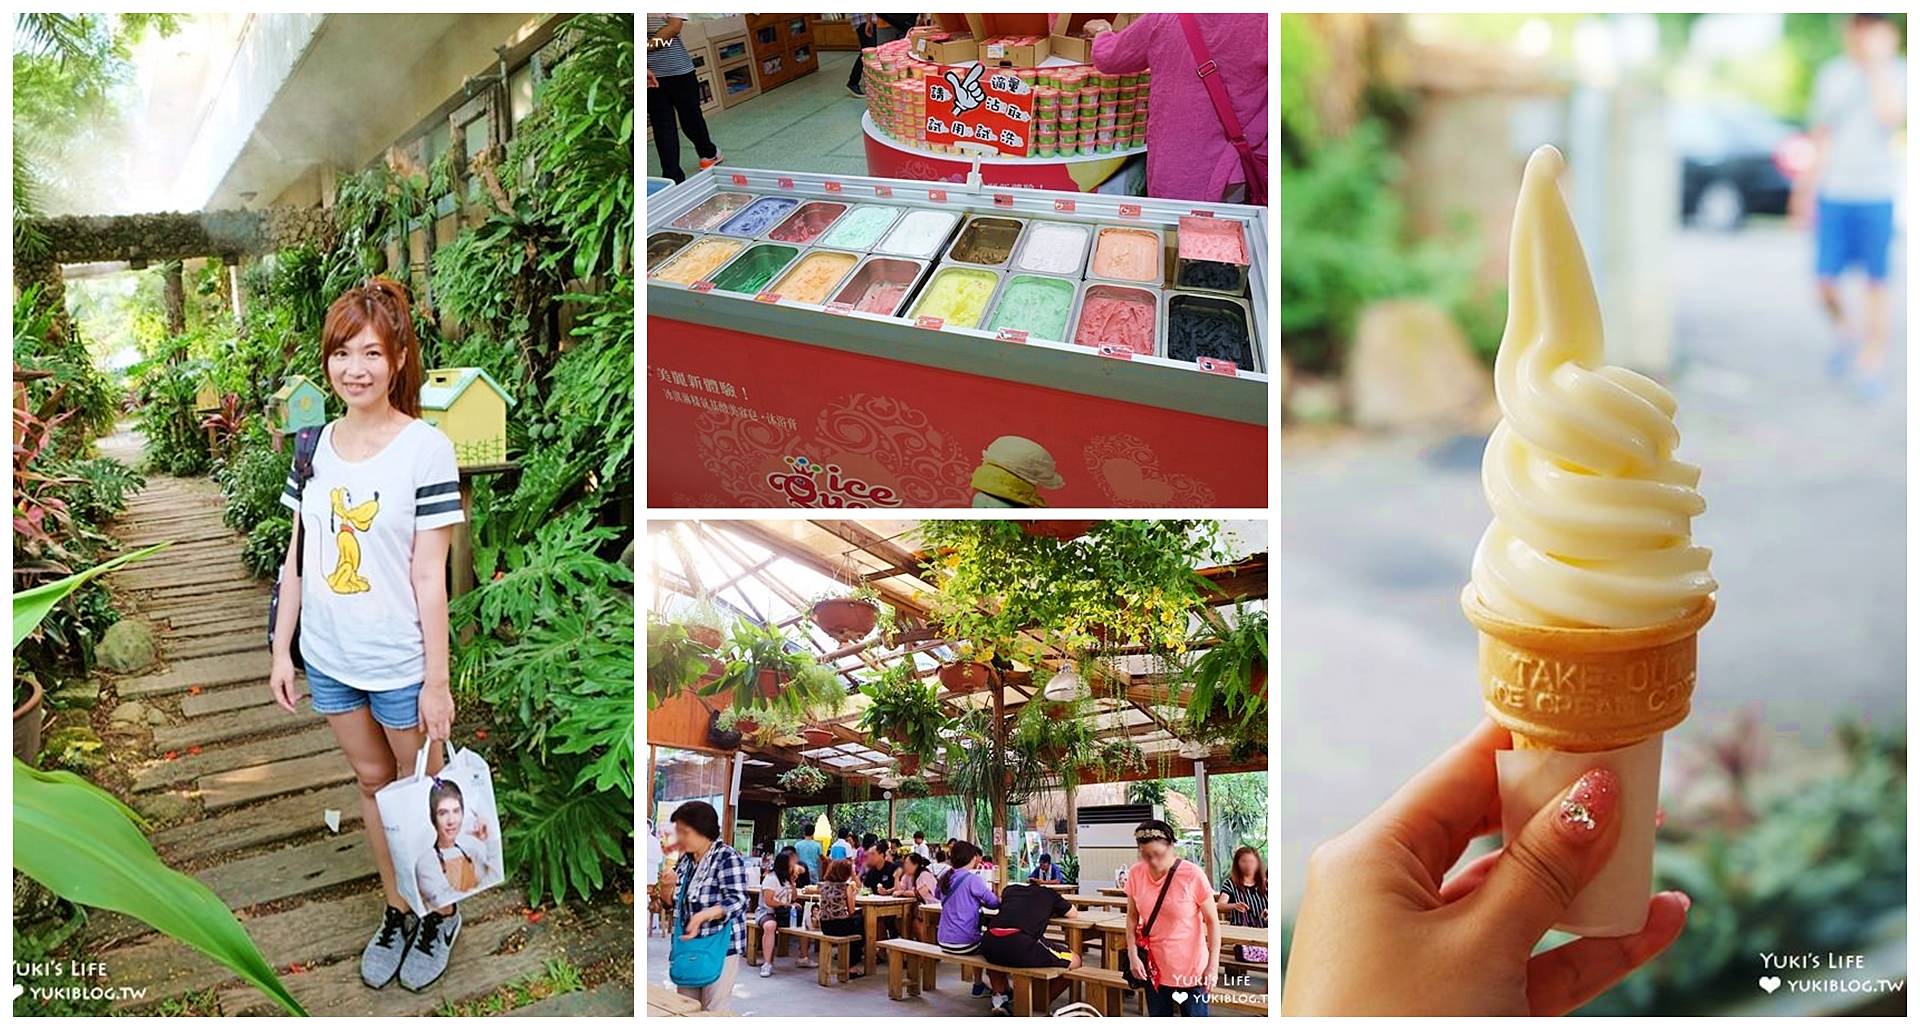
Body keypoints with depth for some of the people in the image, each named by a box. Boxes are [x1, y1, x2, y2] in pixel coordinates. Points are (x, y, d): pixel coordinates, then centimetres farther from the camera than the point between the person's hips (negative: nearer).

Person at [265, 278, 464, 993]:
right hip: (329, 657, 5)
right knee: (371, 780, 18)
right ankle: (396, 911, 34)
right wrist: (282, 648, 7)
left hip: (401, 663, -5)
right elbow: (298, 557, 7)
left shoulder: (426, 450, -15)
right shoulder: (316, 446, 1)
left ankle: (442, 913, 30)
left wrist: (436, 680, -13)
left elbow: (429, 576, -15)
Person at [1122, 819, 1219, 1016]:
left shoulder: (1192, 876, -16)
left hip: (1190, 967, -4)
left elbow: (1212, 921, -11)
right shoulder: (1135, 874, -5)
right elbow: (1132, 917, 5)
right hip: (1154, 966, 4)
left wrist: (1213, 965, -15)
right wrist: (1133, 955, -5)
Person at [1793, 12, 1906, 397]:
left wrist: (1879, 62, -19)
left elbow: (1891, 116, -22)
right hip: (1832, 190, 2)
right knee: (1825, 279, -1)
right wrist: (1806, 188, 15)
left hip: (1876, 191, -2)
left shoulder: (1898, 73, -2)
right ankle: (1844, 332, 29)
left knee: (1876, 280, 1)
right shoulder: (1831, 74, 7)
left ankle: (1873, 361, 13)